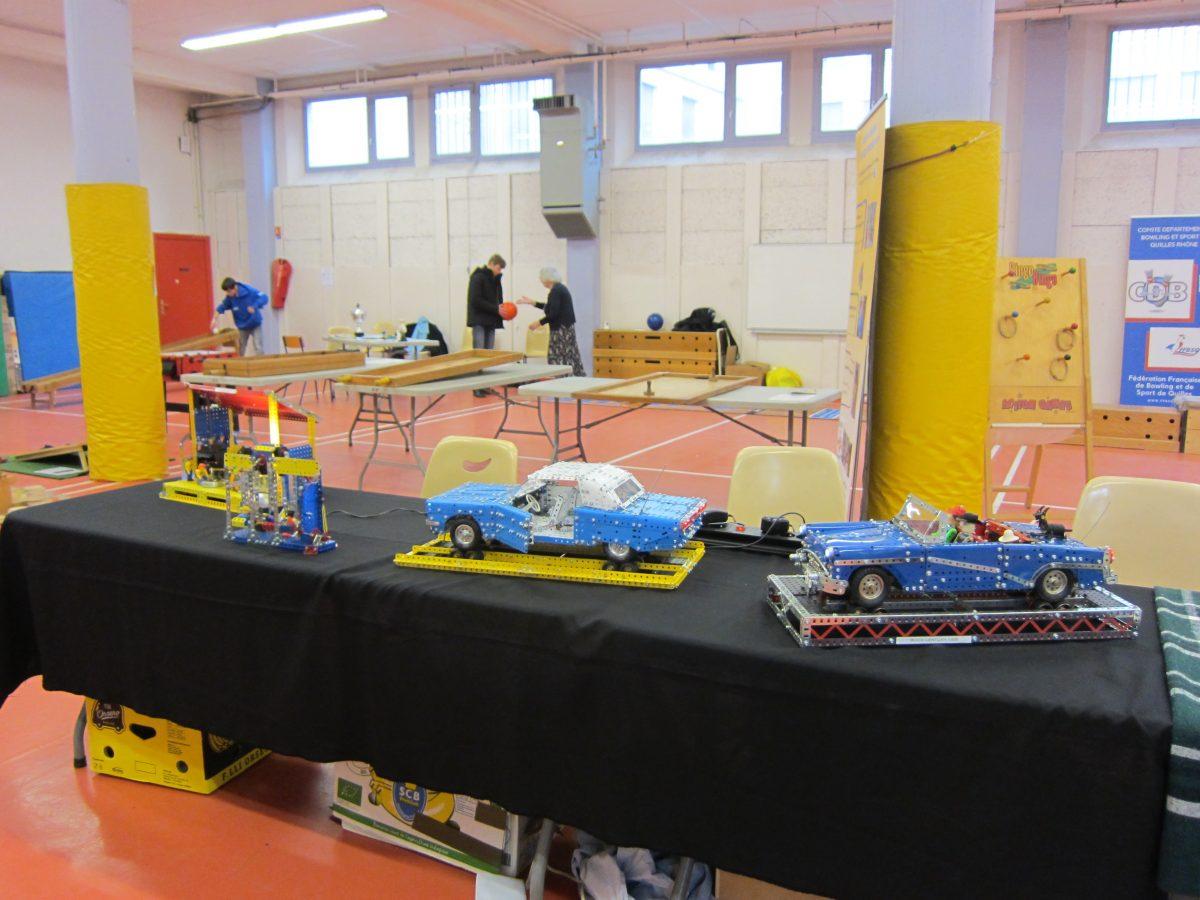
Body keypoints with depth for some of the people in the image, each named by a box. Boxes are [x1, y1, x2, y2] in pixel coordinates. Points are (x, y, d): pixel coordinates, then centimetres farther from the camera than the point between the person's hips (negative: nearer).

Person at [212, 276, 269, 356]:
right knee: (240, 351, 12)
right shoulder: (229, 298, -11)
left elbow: (264, 298, -23)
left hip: (255, 325, -3)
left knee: (258, 349, -10)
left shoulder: (249, 291, -21)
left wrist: (254, 306, -38)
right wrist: (214, 319, -14)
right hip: (242, 327, 3)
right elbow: (221, 307, -2)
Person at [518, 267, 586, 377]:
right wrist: (532, 302, 28)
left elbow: (553, 314, -21)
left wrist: (539, 323, -10)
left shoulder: (555, 291, -15)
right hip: (566, 328, 10)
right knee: (570, 358, 10)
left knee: (558, 359, -6)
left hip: (561, 330, -10)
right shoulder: (560, 288, 15)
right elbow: (550, 307, 25)